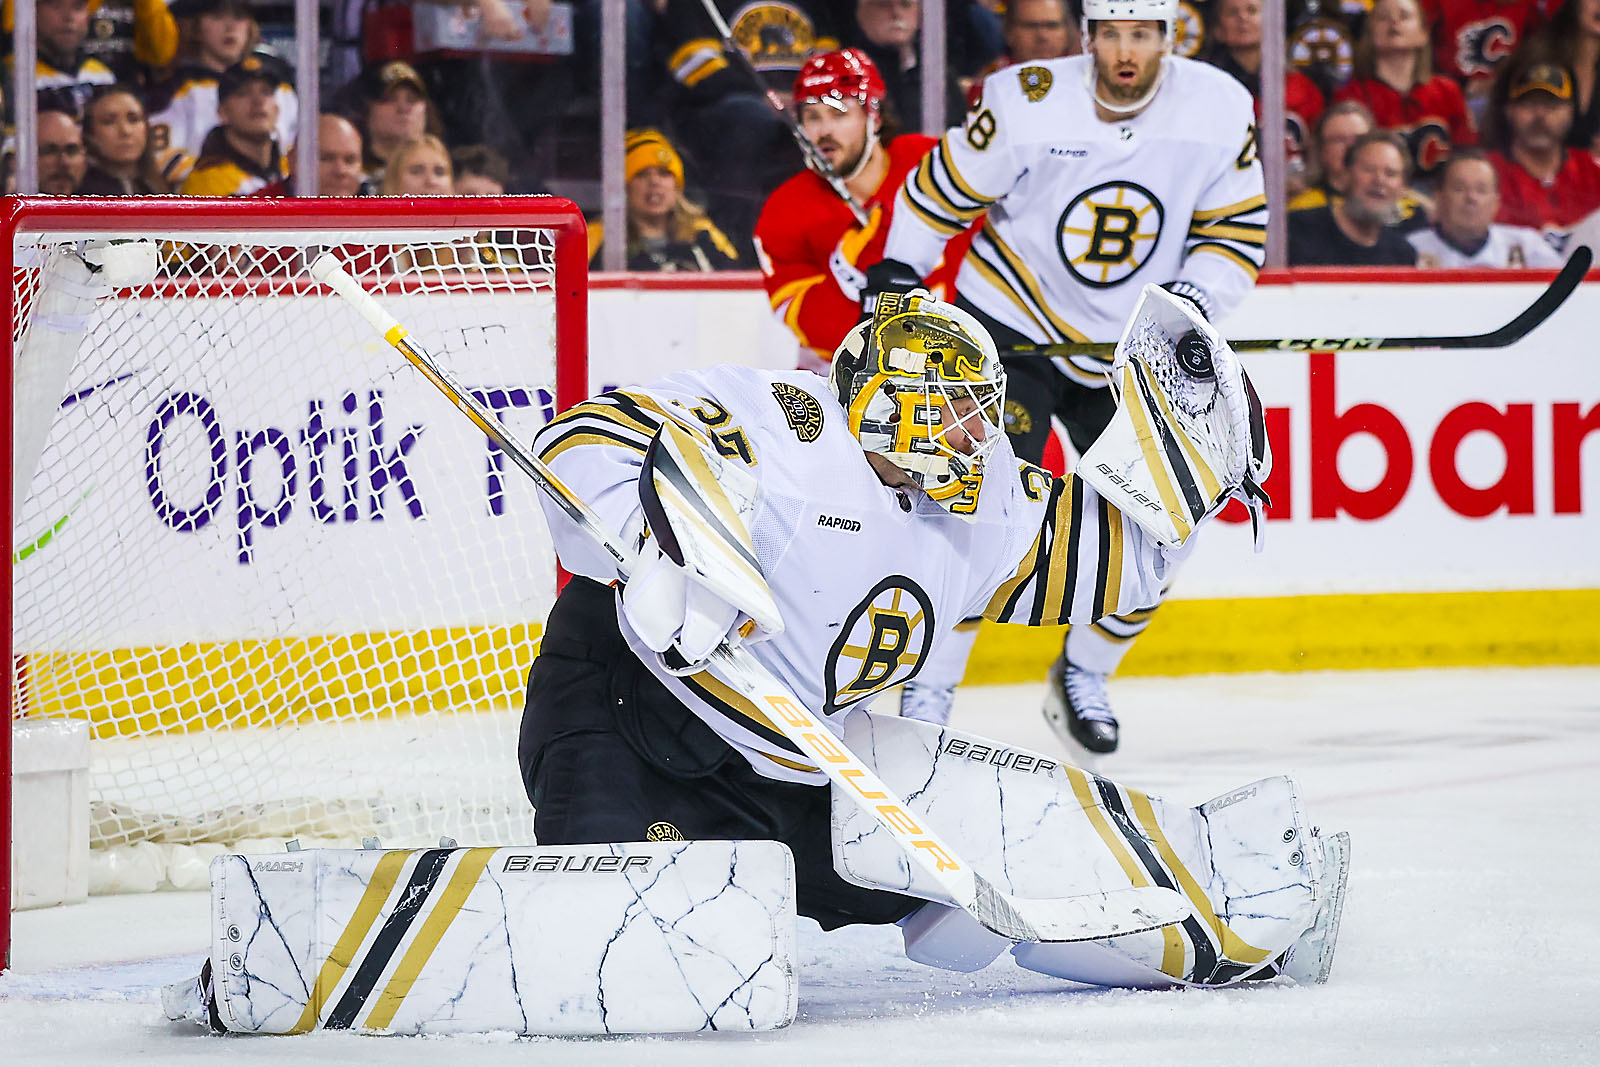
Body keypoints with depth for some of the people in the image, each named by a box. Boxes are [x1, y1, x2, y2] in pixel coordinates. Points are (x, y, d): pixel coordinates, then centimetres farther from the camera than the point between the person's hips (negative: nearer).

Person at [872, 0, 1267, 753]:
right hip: (1010, 325, -4)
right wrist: (897, 272, -9)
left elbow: (1237, 230, -1)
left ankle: (1081, 678, 23)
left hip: (1124, 352, 4)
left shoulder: (1220, 110, -10)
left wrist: (1195, 295, -17)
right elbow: (943, 186, -5)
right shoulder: (1029, 102, -19)